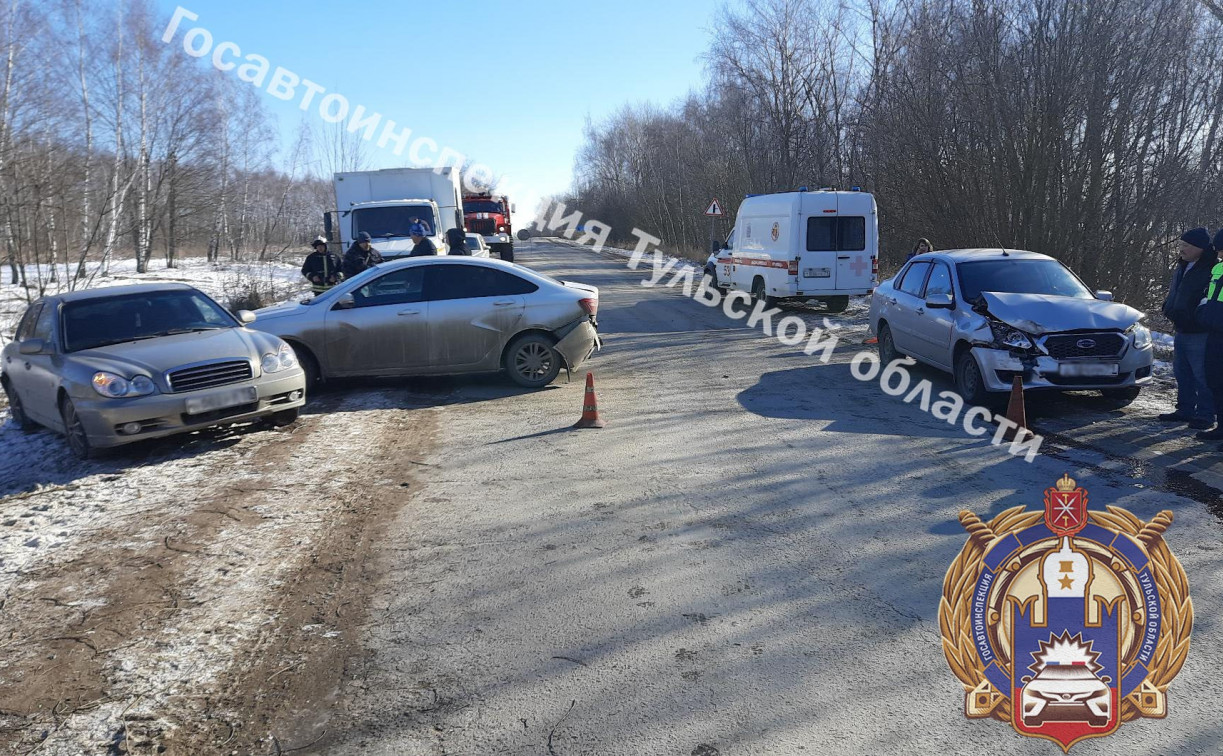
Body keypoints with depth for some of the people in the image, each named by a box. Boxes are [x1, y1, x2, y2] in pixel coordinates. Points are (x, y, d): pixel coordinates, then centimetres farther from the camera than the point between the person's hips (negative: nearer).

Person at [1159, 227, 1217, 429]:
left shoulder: (1213, 270, -14)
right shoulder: (1182, 267, 14)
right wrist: (1169, 310, 12)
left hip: (1200, 334, -9)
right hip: (1181, 331, 9)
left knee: (1202, 376, -2)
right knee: (1182, 374, 15)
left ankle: (1205, 414, 6)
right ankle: (1185, 410, 25)